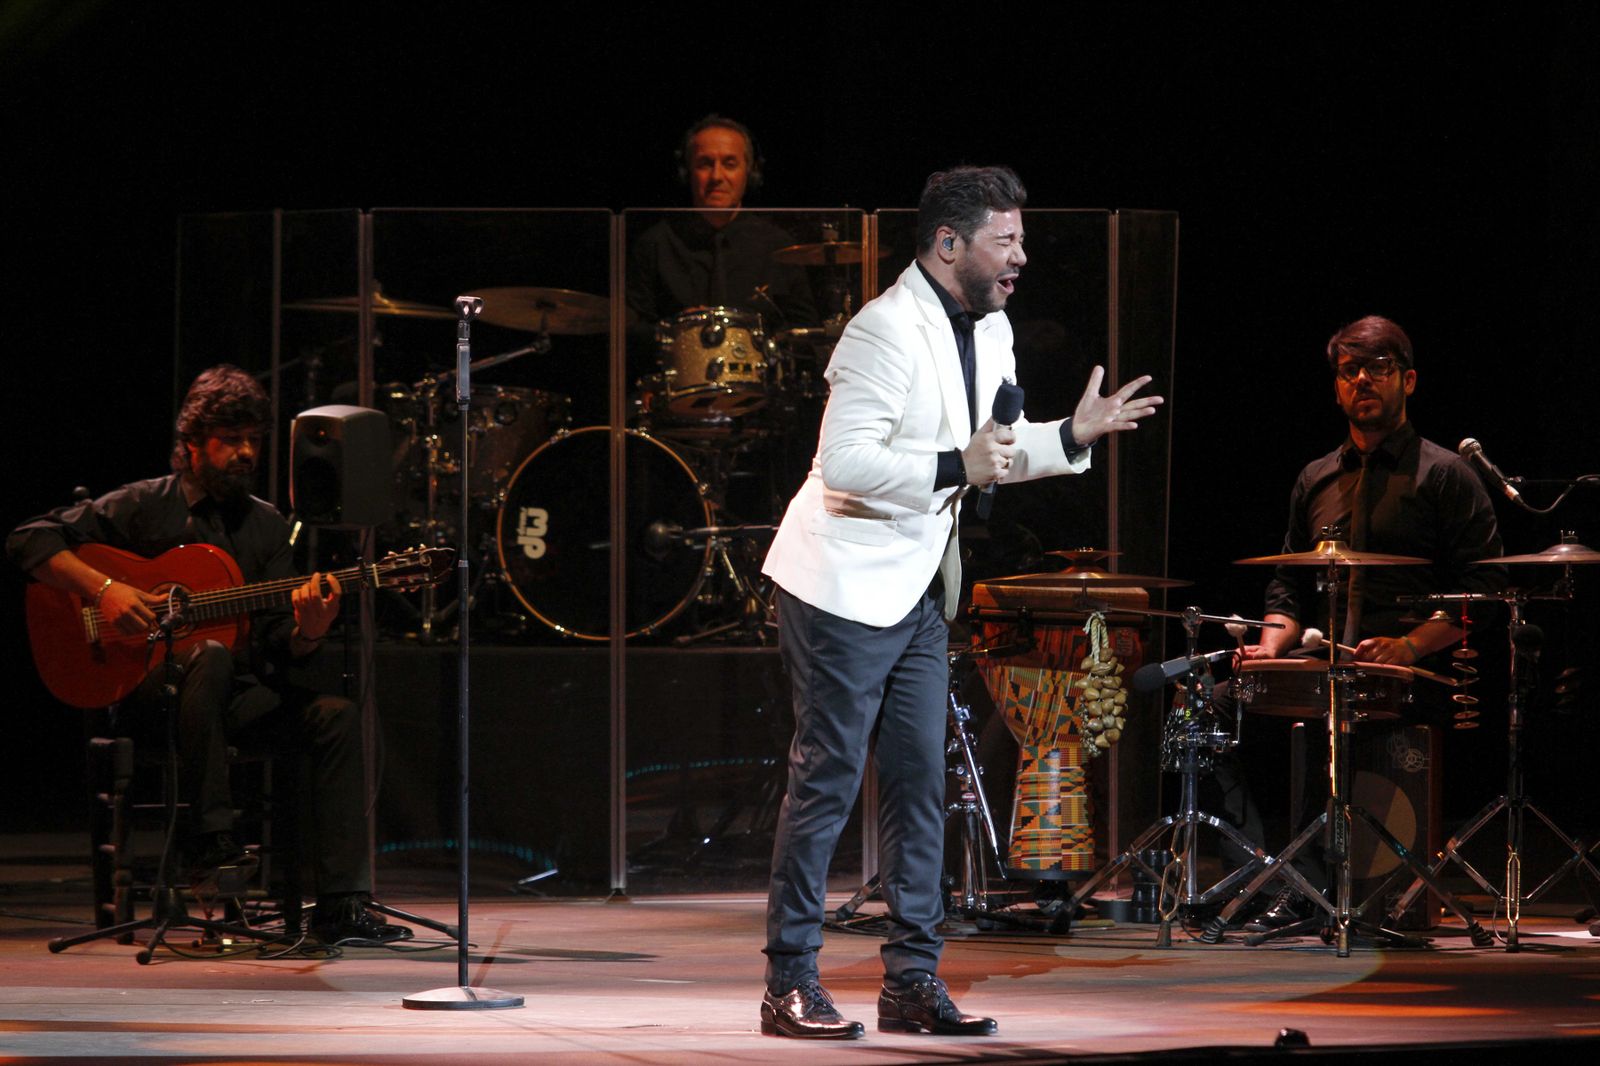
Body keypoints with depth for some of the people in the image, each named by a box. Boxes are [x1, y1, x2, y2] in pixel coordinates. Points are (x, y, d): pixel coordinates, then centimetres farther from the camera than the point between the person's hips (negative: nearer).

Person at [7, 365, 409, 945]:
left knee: (338, 718, -20)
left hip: (239, 695, 5)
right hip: (149, 686, -5)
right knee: (210, 655, -39)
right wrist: (103, 589, -18)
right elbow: (28, 539, -6)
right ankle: (209, 836, -36)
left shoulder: (266, 524, 13)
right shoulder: (145, 506, 0)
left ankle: (341, 904, -23)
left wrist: (307, 630, -17)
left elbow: (280, 649, 7)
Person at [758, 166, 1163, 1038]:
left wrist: (1072, 435, 7)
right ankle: (790, 983, 0)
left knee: (918, 783, 7)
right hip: (846, 584, -9)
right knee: (827, 777, -6)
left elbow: (989, 452, 20)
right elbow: (843, 462, -25)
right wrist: (955, 467, -28)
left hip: (917, 589, 9)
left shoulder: (990, 330, 11)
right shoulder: (888, 329, -19)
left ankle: (913, 980, 12)